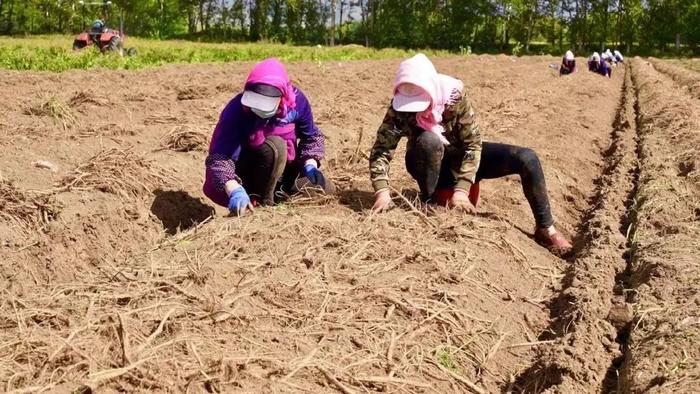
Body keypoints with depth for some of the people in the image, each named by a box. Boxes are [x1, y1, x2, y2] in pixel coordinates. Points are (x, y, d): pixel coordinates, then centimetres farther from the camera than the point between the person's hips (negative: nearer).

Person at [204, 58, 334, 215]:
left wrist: (310, 165, -21)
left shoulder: (297, 100, -20)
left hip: (284, 167, 4)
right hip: (247, 171, -4)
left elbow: (311, 136, -2)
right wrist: (234, 190, -57)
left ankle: (279, 191, 9)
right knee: (275, 145, -34)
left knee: (325, 189, -11)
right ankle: (263, 202, -18)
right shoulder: (237, 110, -32)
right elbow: (219, 157, -39)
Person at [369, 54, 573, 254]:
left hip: (462, 158, 1)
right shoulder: (399, 108, -26)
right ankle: (427, 201, -16)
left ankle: (546, 228, -1)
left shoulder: (454, 96, -27)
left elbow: (473, 143, -25)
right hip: (431, 165, -1)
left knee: (527, 158, -16)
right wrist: (382, 191, -43)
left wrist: (461, 189, -33)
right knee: (429, 141, -38)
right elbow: (381, 150, -27)